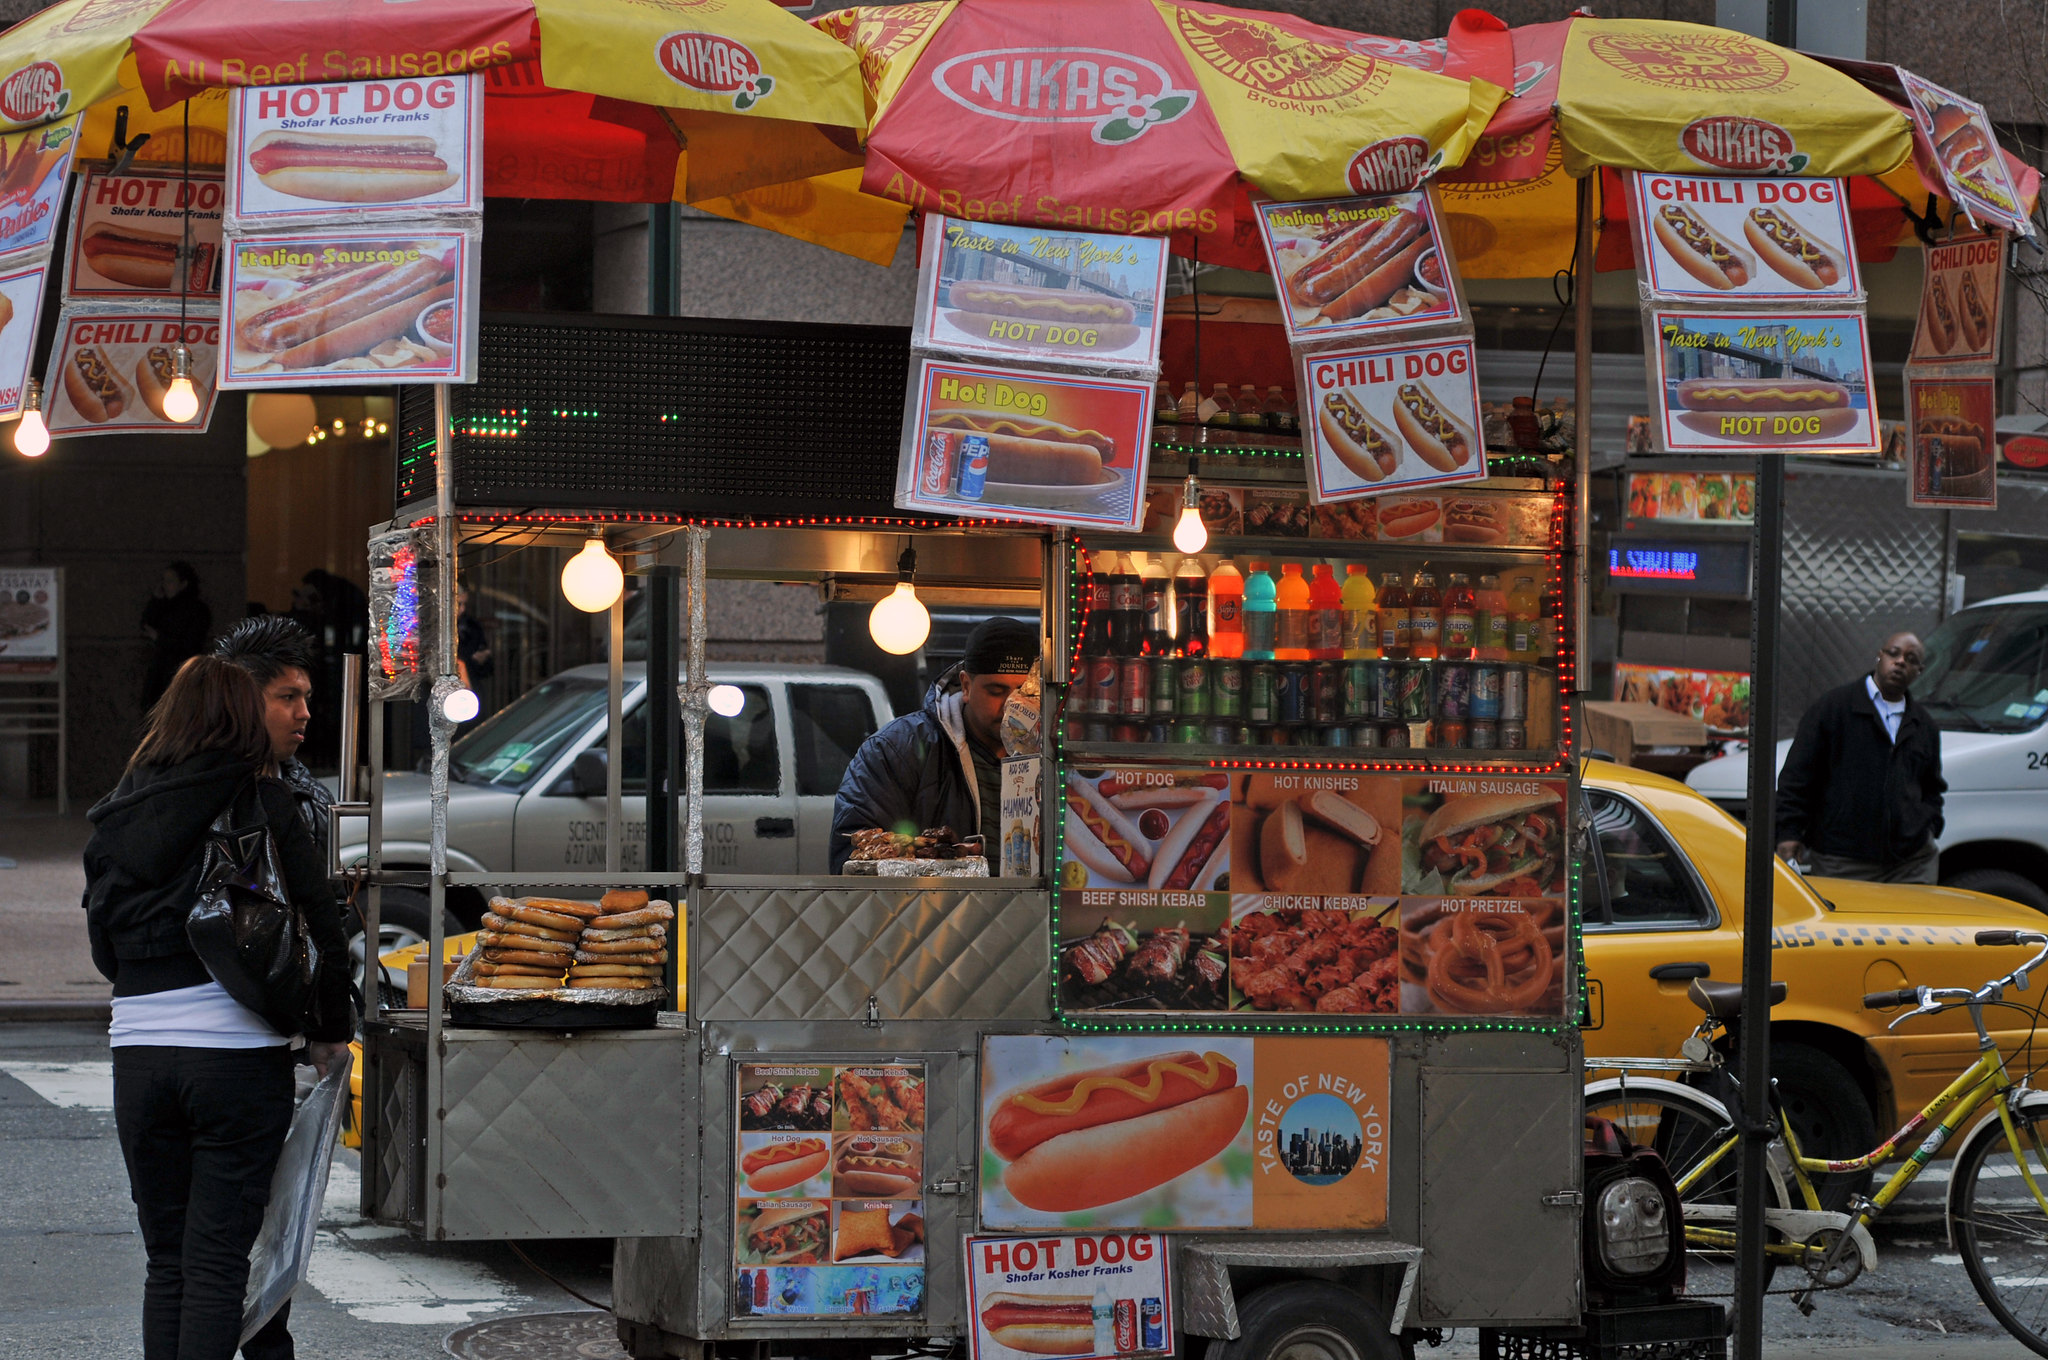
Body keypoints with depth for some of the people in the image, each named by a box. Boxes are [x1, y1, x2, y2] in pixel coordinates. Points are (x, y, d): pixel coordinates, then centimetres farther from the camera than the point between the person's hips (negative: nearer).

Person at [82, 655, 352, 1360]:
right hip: (238, 1046, -4)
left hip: (138, 1047, 4)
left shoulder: (116, 813, 9)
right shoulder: (261, 803, -4)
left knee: (166, 1261, 12)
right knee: (219, 1260, -1)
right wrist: (330, 1030, 6)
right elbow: (325, 928, -6)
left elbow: (102, 944, 14)